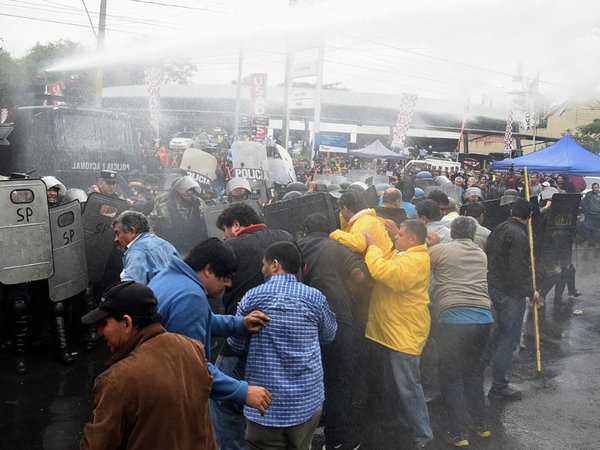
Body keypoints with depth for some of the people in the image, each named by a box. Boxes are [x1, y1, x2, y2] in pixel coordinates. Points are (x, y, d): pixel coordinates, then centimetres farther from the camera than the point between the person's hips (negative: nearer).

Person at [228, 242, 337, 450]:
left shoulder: (252, 297, -6)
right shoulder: (315, 297, -3)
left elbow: (236, 344, 3)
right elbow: (328, 335, 15)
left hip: (265, 401, -2)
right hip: (307, 399, 2)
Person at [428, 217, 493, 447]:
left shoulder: (439, 250, 4)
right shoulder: (481, 255, 19)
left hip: (453, 318, -5)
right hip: (483, 317, 5)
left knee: (451, 375, 8)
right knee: (472, 369, 23)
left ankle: (458, 433, 9)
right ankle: (481, 423, 30)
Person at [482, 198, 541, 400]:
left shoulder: (498, 229, 9)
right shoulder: (519, 236, -20)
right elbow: (519, 270, -25)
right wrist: (530, 292, -13)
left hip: (494, 287, 9)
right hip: (511, 292, -9)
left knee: (502, 329, 28)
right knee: (509, 338, 0)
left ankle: (482, 361, 33)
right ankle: (499, 386, 7)